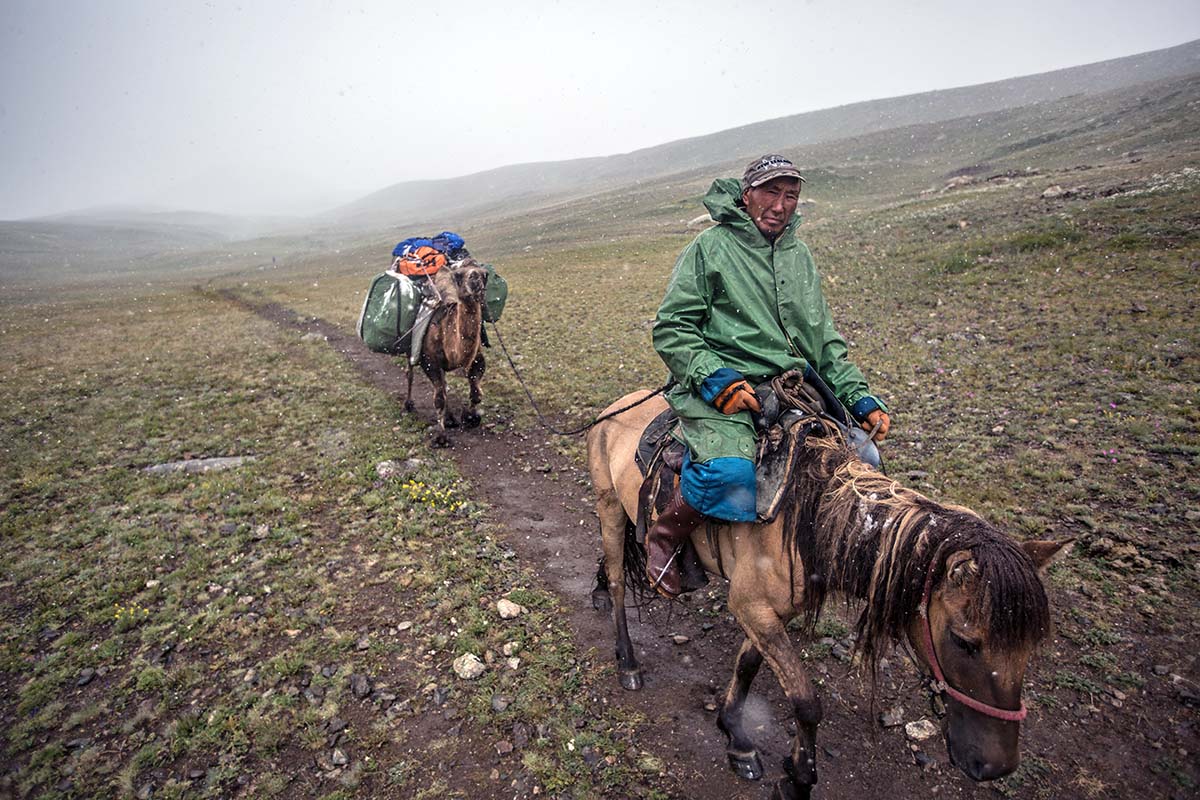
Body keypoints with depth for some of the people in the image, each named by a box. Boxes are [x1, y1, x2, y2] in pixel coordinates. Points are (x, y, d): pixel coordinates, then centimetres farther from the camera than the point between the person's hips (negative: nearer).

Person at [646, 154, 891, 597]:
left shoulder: (800, 254, 20)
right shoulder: (711, 246, 1)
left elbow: (826, 340, 23)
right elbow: (671, 329, -5)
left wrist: (859, 396, 10)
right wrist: (714, 378, -20)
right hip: (721, 389, -7)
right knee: (731, 476, -32)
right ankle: (663, 536, -4)